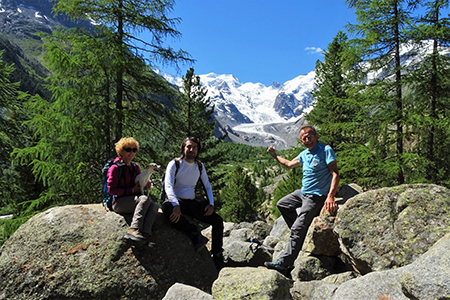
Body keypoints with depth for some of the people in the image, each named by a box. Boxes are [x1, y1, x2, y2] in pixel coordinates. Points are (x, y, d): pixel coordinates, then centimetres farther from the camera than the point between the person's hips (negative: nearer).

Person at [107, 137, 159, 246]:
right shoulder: (115, 168, -3)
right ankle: (133, 230, -43)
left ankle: (145, 236, -41)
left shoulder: (135, 167, 17)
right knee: (145, 199, -32)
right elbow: (111, 190, -10)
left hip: (134, 202, 6)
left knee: (154, 206, -24)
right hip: (119, 203, -6)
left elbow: (140, 183, 27)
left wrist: (146, 184, 1)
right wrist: (132, 190, -14)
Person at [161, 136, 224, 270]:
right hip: (176, 201, -4)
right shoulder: (175, 164, -4)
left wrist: (211, 204, -3)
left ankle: (217, 258, -7)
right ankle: (194, 233, -34)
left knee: (218, 220, -14)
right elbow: (168, 186, -16)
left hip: (192, 203, 4)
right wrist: (176, 205, -33)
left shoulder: (199, 166, 11)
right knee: (167, 206, -41)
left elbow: (207, 186, 15)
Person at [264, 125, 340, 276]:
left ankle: (284, 264, -9)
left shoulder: (326, 150, -15)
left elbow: (335, 174, -22)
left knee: (297, 229, -13)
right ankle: (302, 233, 25)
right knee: (282, 204, 23)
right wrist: (275, 156, 23)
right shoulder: (304, 154, 8)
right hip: (303, 192, 9)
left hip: (316, 196, -9)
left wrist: (330, 196, -34)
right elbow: (289, 164, 27)